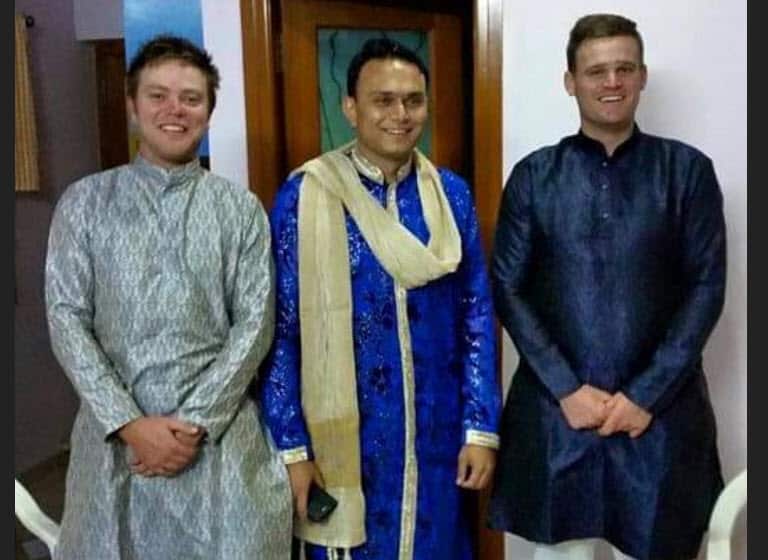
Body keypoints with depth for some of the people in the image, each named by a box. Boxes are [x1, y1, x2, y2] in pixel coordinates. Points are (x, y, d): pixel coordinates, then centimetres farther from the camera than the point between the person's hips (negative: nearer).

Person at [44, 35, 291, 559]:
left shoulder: (240, 208, 2)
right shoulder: (84, 202, 2)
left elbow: (254, 324, -3)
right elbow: (66, 319, -3)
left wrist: (195, 422, -11)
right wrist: (130, 424, -12)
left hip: (220, 432, 0)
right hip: (115, 431, 1)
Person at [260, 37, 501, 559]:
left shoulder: (451, 194, 1)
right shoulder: (305, 197, -9)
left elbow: (477, 316, 3)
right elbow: (280, 331, -7)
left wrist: (481, 427, 0)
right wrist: (291, 445, -8)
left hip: (436, 431, 3)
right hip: (343, 434, -3)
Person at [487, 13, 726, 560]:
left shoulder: (687, 170, 1)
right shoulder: (535, 175, 2)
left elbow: (707, 287, -2)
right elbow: (508, 288, -1)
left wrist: (646, 394, -9)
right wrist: (567, 389, -8)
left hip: (661, 407, 0)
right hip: (555, 405, 0)